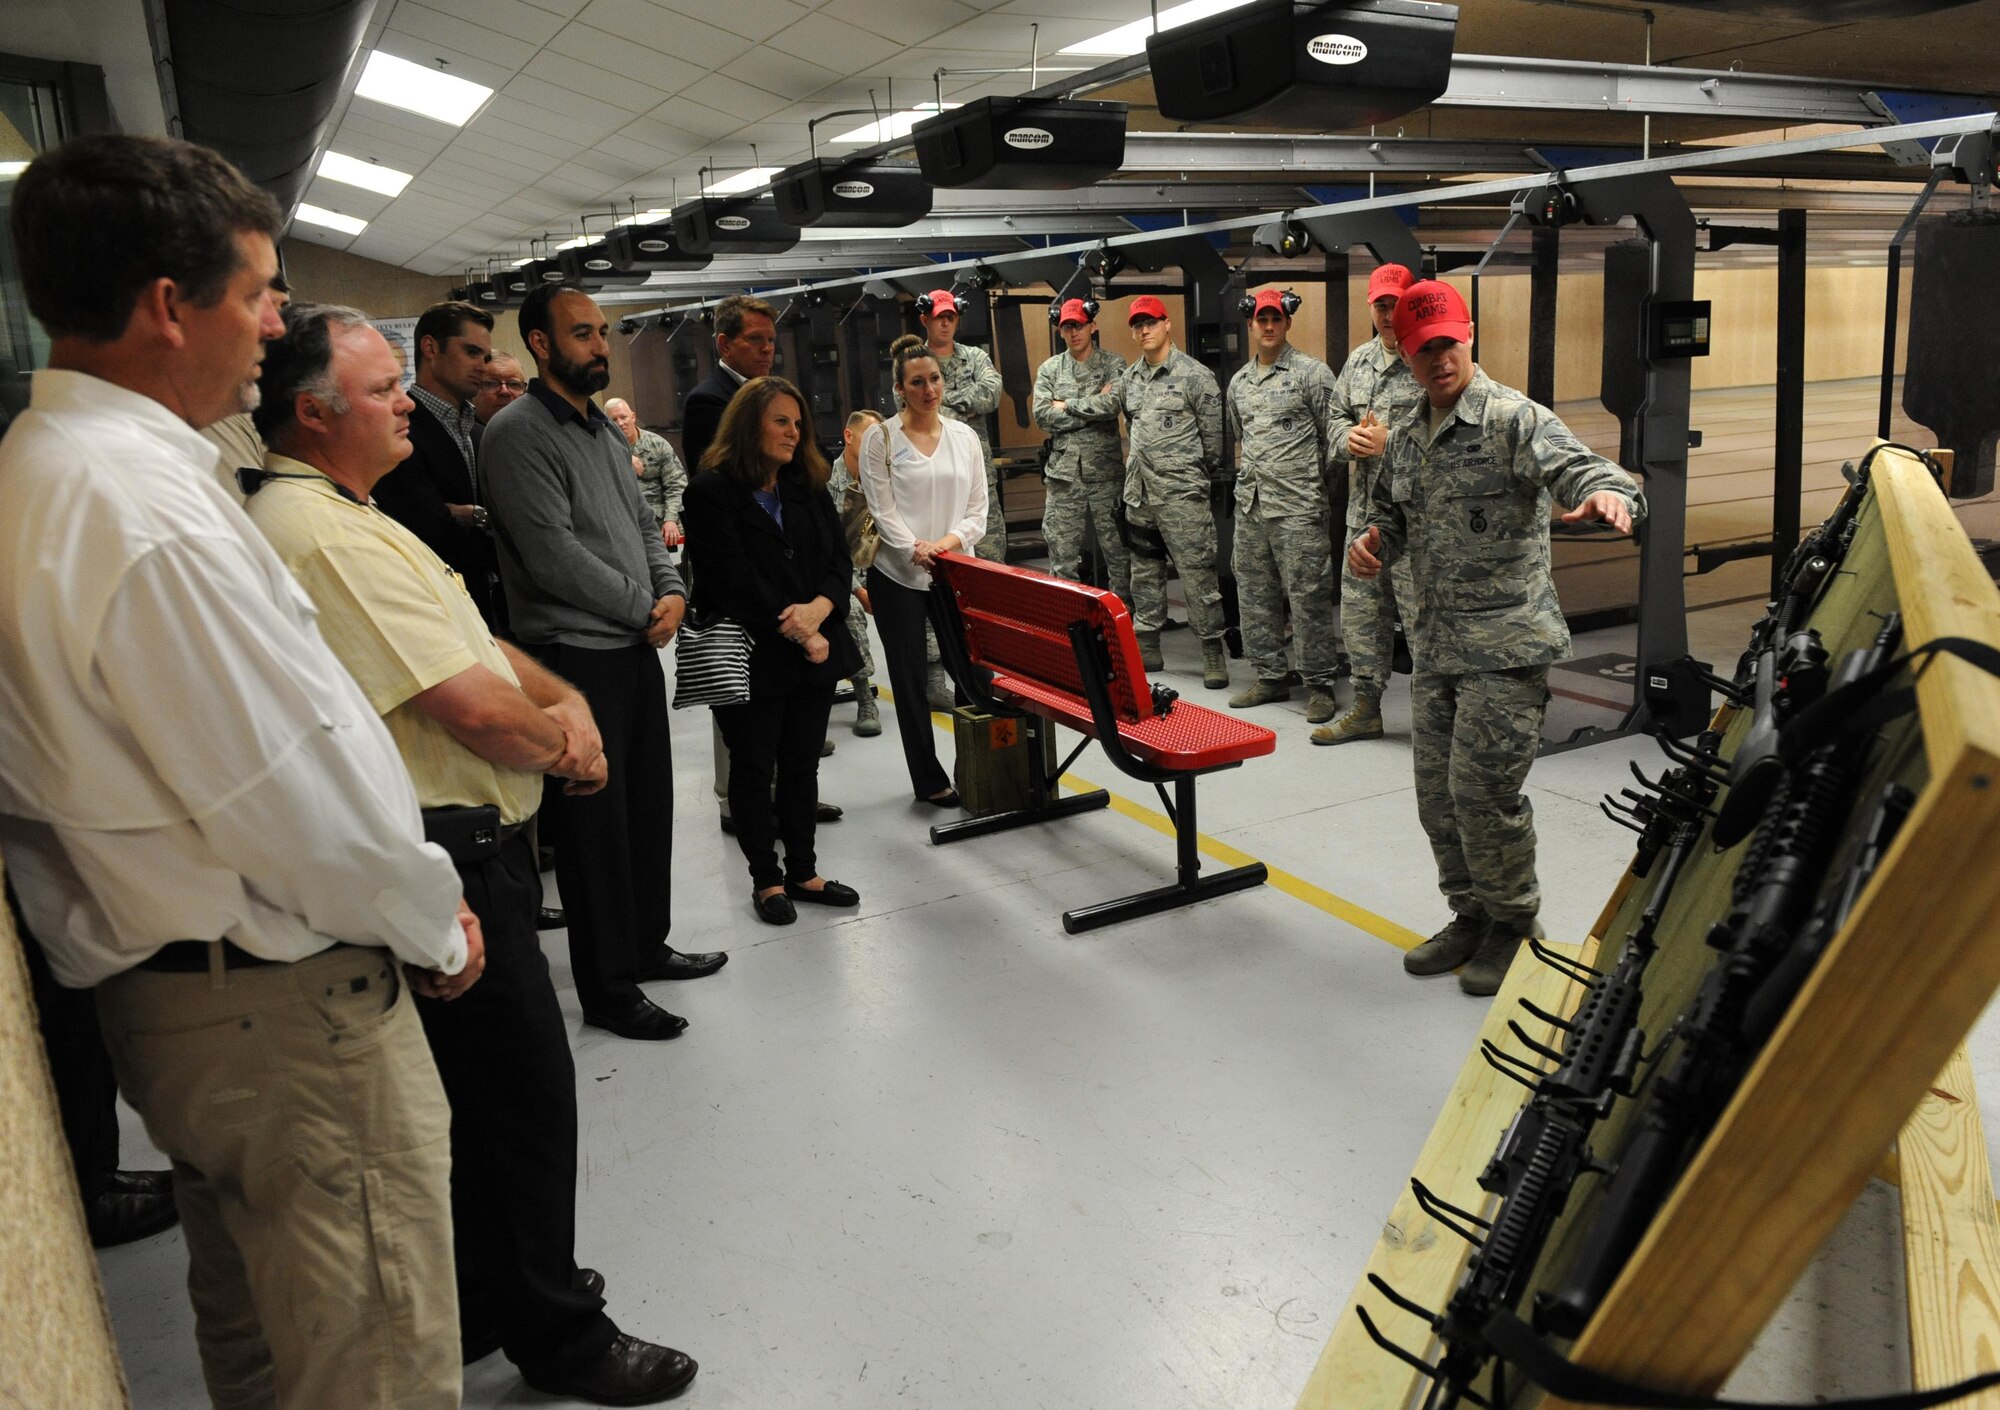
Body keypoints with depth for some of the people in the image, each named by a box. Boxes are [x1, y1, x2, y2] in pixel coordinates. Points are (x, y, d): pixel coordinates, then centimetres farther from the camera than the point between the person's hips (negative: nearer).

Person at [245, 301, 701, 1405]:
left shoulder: (350, 515, 13)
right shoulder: (322, 537, -22)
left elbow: (472, 640, 15)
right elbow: (469, 707, -25)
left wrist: (564, 701, -3)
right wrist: (561, 747, -5)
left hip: (469, 837, 11)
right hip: (445, 858, -11)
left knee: (478, 1094, 22)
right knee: (520, 1085, 3)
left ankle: (481, 1309, 40)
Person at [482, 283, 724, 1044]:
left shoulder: (606, 429, 15)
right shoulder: (518, 433, -13)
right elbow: (555, 557, -20)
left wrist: (673, 592, -1)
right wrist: (643, 609, -11)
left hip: (637, 648, 8)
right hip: (576, 657, -8)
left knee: (649, 806, 17)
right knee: (596, 823, 1)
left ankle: (647, 945, 34)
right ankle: (607, 989, 14)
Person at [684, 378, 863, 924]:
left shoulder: (808, 487, 11)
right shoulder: (711, 493, -8)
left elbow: (841, 560, 5)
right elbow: (735, 581, -16)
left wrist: (817, 609, -15)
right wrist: (799, 635, -15)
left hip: (816, 650, 6)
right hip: (752, 658, -5)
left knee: (802, 764, 13)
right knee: (753, 768, 7)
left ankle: (802, 871, 26)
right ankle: (765, 879, 21)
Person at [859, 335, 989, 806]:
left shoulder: (964, 436, 8)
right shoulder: (881, 439, -2)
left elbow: (978, 508, 5)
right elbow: (884, 510, -7)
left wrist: (949, 542, -12)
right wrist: (916, 550, -20)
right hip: (899, 576, -3)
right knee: (910, 680, 4)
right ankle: (929, 780, 15)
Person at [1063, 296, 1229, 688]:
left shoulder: (1195, 375, -6)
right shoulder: (1131, 376, 13)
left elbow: (1213, 435, -4)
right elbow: (1104, 403, 30)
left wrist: (1191, 472, 3)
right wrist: (1068, 405, 39)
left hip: (1181, 493, -7)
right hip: (1139, 491, 7)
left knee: (1197, 573, -7)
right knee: (1144, 572, 13)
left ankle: (1213, 652, -1)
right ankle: (1146, 647, 22)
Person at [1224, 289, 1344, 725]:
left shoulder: (1312, 372, -4)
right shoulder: (1238, 381, 15)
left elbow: (1332, 437, -4)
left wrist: (1313, 484, -3)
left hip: (1298, 508, -7)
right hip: (1250, 507, 7)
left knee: (1309, 598, -4)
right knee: (1255, 596, 11)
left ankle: (1320, 685, 4)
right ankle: (1270, 677, 22)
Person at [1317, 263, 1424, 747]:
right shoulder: (1358, 361, 15)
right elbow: (1336, 416, 21)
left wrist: (1391, 441, -19)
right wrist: (1350, 439, -1)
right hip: (1363, 512, 8)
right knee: (1360, 613, 15)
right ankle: (1365, 709, 28)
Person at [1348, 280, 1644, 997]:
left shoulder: (1514, 418, -9)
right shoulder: (1404, 439, 13)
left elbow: (1580, 466, -24)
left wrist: (1606, 492, -47)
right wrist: (1371, 541, 1)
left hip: (1505, 646, -7)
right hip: (1434, 646, 7)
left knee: (1482, 790, -6)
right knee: (1438, 791, 12)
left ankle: (1513, 923, 17)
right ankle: (1472, 915, 31)